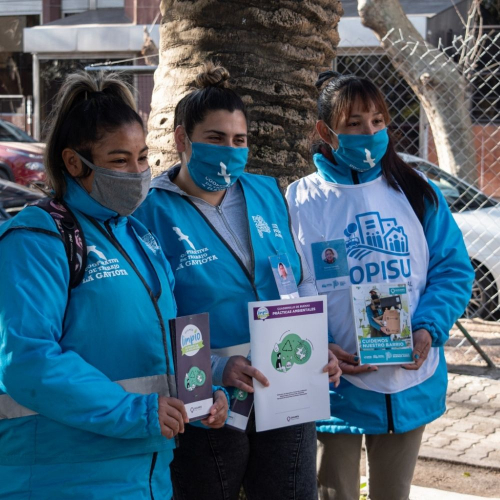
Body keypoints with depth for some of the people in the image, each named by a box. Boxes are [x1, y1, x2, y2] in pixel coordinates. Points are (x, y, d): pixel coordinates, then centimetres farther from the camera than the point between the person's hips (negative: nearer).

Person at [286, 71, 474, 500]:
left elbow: (454, 269, 2)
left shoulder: (418, 193, 4)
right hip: (336, 385, -3)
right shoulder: (301, 200, -5)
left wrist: (429, 329, -14)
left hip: (410, 382, 3)